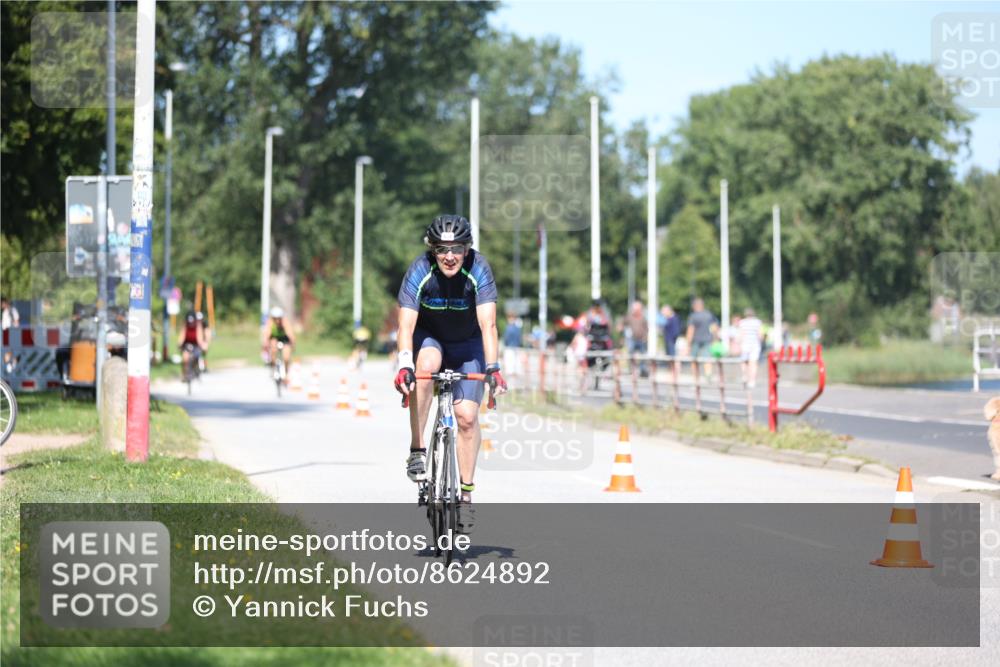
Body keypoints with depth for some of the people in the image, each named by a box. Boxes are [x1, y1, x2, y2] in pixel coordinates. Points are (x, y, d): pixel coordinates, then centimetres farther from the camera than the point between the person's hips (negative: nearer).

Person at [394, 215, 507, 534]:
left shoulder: (479, 269, -26)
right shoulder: (420, 271, -26)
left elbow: (488, 325, -33)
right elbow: (406, 325, -32)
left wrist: (493, 368, -44)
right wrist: (404, 366, -47)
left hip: (468, 344, 0)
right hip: (430, 337, 0)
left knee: (467, 416, -12)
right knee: (426, 363, -35)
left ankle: (466, 493, 3)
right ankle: (417, 450, -26)